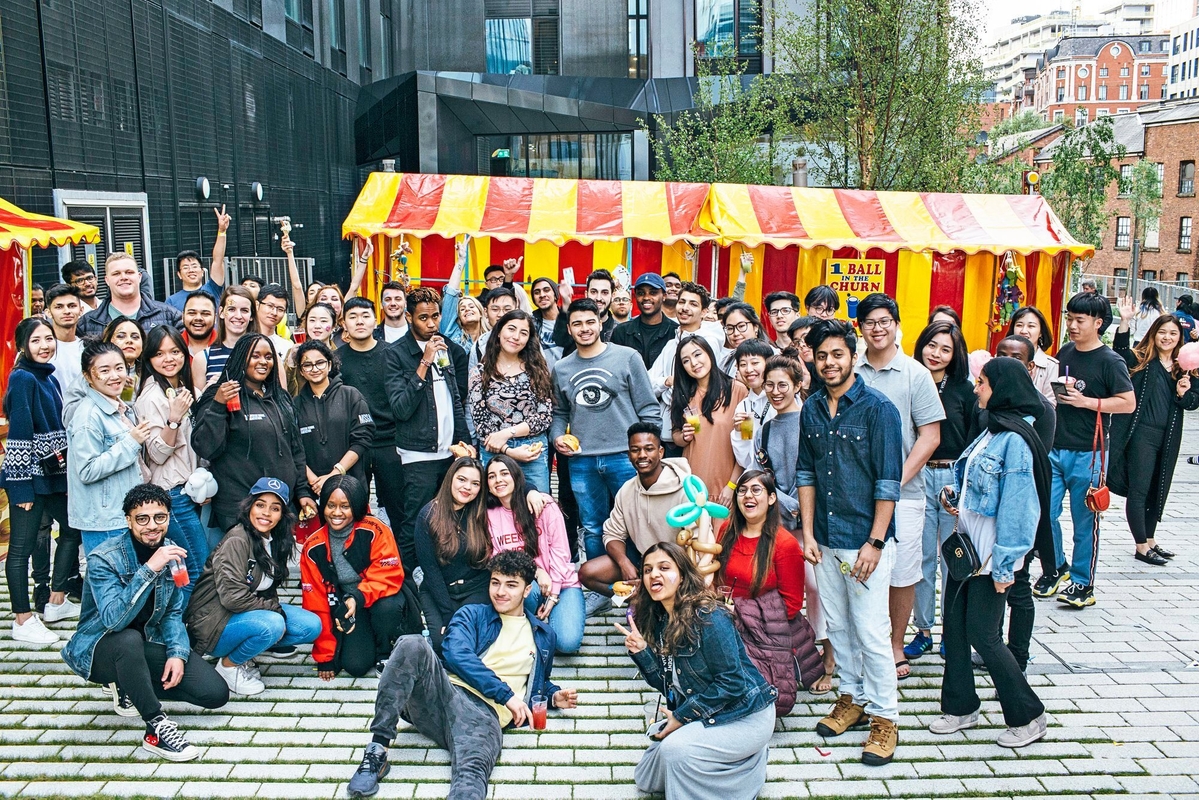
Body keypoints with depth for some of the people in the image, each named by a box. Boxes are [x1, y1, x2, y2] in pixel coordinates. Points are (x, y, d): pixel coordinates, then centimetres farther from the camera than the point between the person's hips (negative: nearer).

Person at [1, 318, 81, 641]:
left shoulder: (49, 377, 12)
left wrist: (67, 473, 18)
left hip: (53, 472, 9)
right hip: (28, 474, -9)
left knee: (72, 529, 16)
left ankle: (57, 603, 28)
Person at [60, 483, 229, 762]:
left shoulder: (170, 552, -5)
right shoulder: (104, 559, -22)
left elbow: (173, 613, 3)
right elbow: (114, 619, -37)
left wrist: (177, 653, -14)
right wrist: (149, 570, -46)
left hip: (149, 644, 6)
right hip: (99, 650, -5)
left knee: (216, 693, -10)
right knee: (129, 639, -42)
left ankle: (129, 684, 11)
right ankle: (156, 728, -27)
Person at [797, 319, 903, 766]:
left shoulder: (878, 408, -10)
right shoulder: (811, 409, 6)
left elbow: (888, 482, -11)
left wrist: (874, 542, -13)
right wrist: (808, 534, 5)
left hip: (865, 541, -5)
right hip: (826, 540, 5)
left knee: (871, 632, -1)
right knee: (838, 625, 14)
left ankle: (884, 717, 12)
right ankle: (852, 698, 31)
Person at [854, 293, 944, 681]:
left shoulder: (915, 374, 0)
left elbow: (930, 436, -2)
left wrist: (899, 479, -11)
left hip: (902, 493, -1)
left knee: (902, 574, 5)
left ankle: (896, 646, 21)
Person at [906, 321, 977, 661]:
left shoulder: (965, 389, 2)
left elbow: (974, 440, 2)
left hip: (955, 477, 0)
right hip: (917, 477, 1)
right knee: (922, 556, 6)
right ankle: (923, 630, 17)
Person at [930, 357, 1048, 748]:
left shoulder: (1015, 439, -18)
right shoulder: (992, 431, 11)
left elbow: (1018, 506, -21)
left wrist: (1004, 566, -19)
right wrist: (956, 497, 1)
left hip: (990, 554, -9)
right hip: (966, 545, 9)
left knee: (983, 635, 0)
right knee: (954, 626, 13)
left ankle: (1028, 716, 17)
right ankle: (960, 707, 27)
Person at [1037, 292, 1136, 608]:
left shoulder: (1110, 361, -7)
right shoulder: (1064, 353, 11)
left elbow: (1128, 403, -11)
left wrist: (1085, 401, -18)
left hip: (1087, 453, -5)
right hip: (1054, 448, 5)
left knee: (1084, 521, 4)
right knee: (1044, 513, 3)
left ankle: (1083, 583, 16)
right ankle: (1056, 567, 25)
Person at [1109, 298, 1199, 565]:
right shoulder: (1141, 360, -5)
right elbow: (1121, 352, -25)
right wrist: (1125, 322, -37)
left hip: (1169, 437, 6)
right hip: (1142, 433, -6)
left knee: (1158, 490, 17)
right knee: (1138, 490, -2)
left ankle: (1150, 539, 33)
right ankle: (1142, 547, 9)